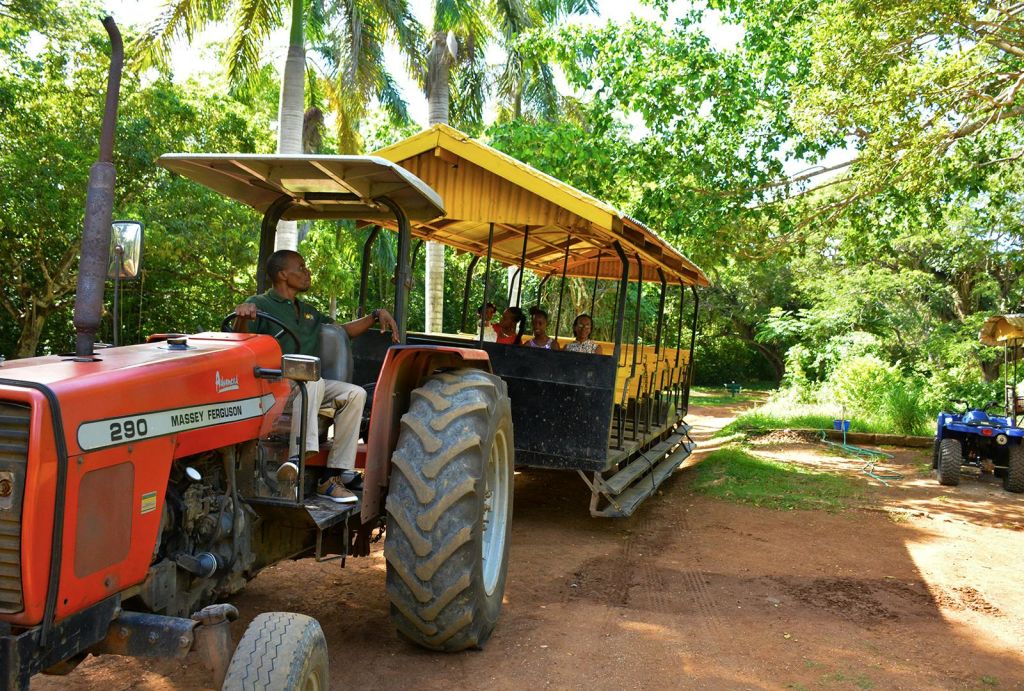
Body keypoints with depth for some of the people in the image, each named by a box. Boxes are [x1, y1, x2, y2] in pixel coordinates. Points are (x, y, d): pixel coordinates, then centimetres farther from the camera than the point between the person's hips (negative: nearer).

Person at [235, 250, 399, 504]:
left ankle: (333, 475, -20)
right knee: (313, 380, -37)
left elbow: (343, 330, 29)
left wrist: (376, 315, 15)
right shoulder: (261, 305, 2)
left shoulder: (308, 311, 26)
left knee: (355, 393, -18)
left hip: (308, 385, 7)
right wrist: (242, 317, -35)